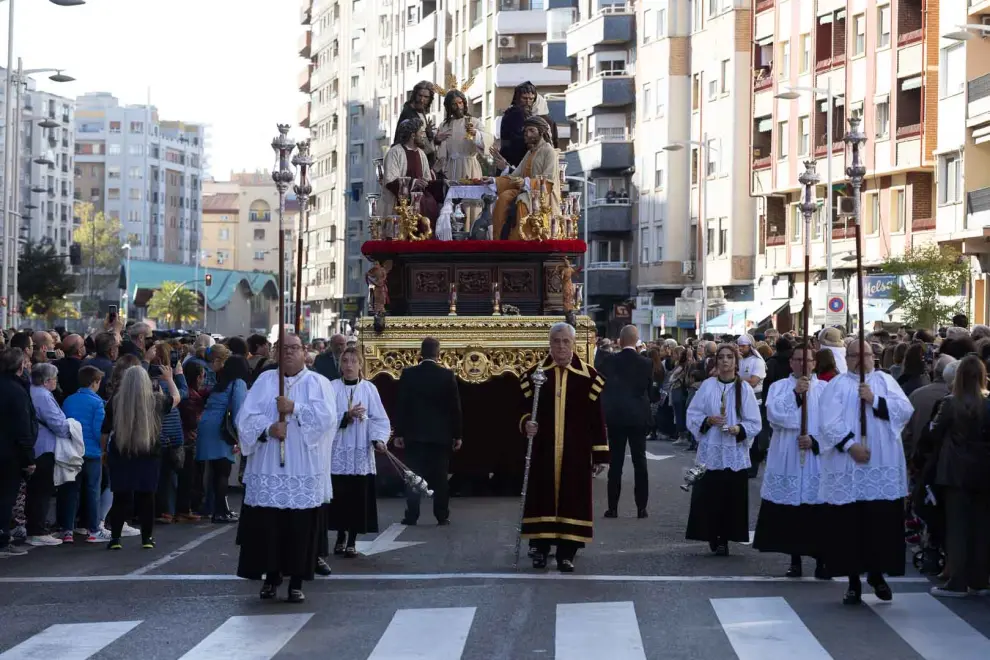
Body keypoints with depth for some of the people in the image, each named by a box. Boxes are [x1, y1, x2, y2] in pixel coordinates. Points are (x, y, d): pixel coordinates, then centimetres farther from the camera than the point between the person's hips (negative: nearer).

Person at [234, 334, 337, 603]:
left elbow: (327, 416, -10)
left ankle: (296, 582, 5)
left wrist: (295, 408, -15)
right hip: (268, 468, 1)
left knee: (299, 527, -2)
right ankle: (271, 578, 13)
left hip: (303, 470, -1)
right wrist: (268, 428, -16)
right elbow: (246, 415, 1)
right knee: (267, 525, 0)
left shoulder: (318, 383, 6)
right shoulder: (265, 380, 10)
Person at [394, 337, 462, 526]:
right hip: (440, 434, 0)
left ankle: (411, 516, 1)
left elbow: (400, 405, -3)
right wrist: (457, 435, 5)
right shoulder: (448, 375, -5)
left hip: (414, 433, 0)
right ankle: (442, 516, 5)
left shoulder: (408, 374, -4)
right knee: (439, 477, 5)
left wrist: (399, 433, 3)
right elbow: (454, 407, -2)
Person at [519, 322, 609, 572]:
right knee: (542, 497, 3)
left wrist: (600, 455, -2)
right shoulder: (535, 374, 4)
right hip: (543, 450, 1)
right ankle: (540, 547, 15)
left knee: (572, 499, 0)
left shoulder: (588, 376, 0)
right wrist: (526, 423, -17)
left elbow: (597, 418, 1)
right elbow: (523, 408, 7)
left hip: (576, 452, -1)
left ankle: (567, 553, 7)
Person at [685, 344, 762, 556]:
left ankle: (724, 538, 6)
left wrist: (739, 429, -18)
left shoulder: (745, 388, 0)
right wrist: (707, 420, -13)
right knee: (707, 496, -3)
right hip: (710, 451, 1)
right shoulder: (707, 386, 3)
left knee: (731, 496, -2)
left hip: (735, 452, -1)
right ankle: (713, 536, 10)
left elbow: (755, 423, 0)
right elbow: (692, 415, 5)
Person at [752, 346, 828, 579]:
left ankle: (820, 561, 7)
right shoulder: (779, 387, 7)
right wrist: (795, 393, -18)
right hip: (787, 461, 1)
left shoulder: (824, 389, 5)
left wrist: (815, 440, -13)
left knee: (817, 513, -2)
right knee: (789, 511, 3)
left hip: (817, 460, -1)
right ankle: (795, 559, 14)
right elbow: (774, 413, -10)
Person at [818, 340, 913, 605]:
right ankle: (854, 581, 10)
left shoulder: (885, 381, 10)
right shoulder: (837, 385, 4)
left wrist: (875, 400, -12)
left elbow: (905, 410, -3)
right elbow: (830, 422, -6)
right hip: (847, 467, -1)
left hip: (883, 466, 1)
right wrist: (850, 445, -17)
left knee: (882, 520, 1)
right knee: (850, 523, 0)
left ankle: (877, 572, 20)